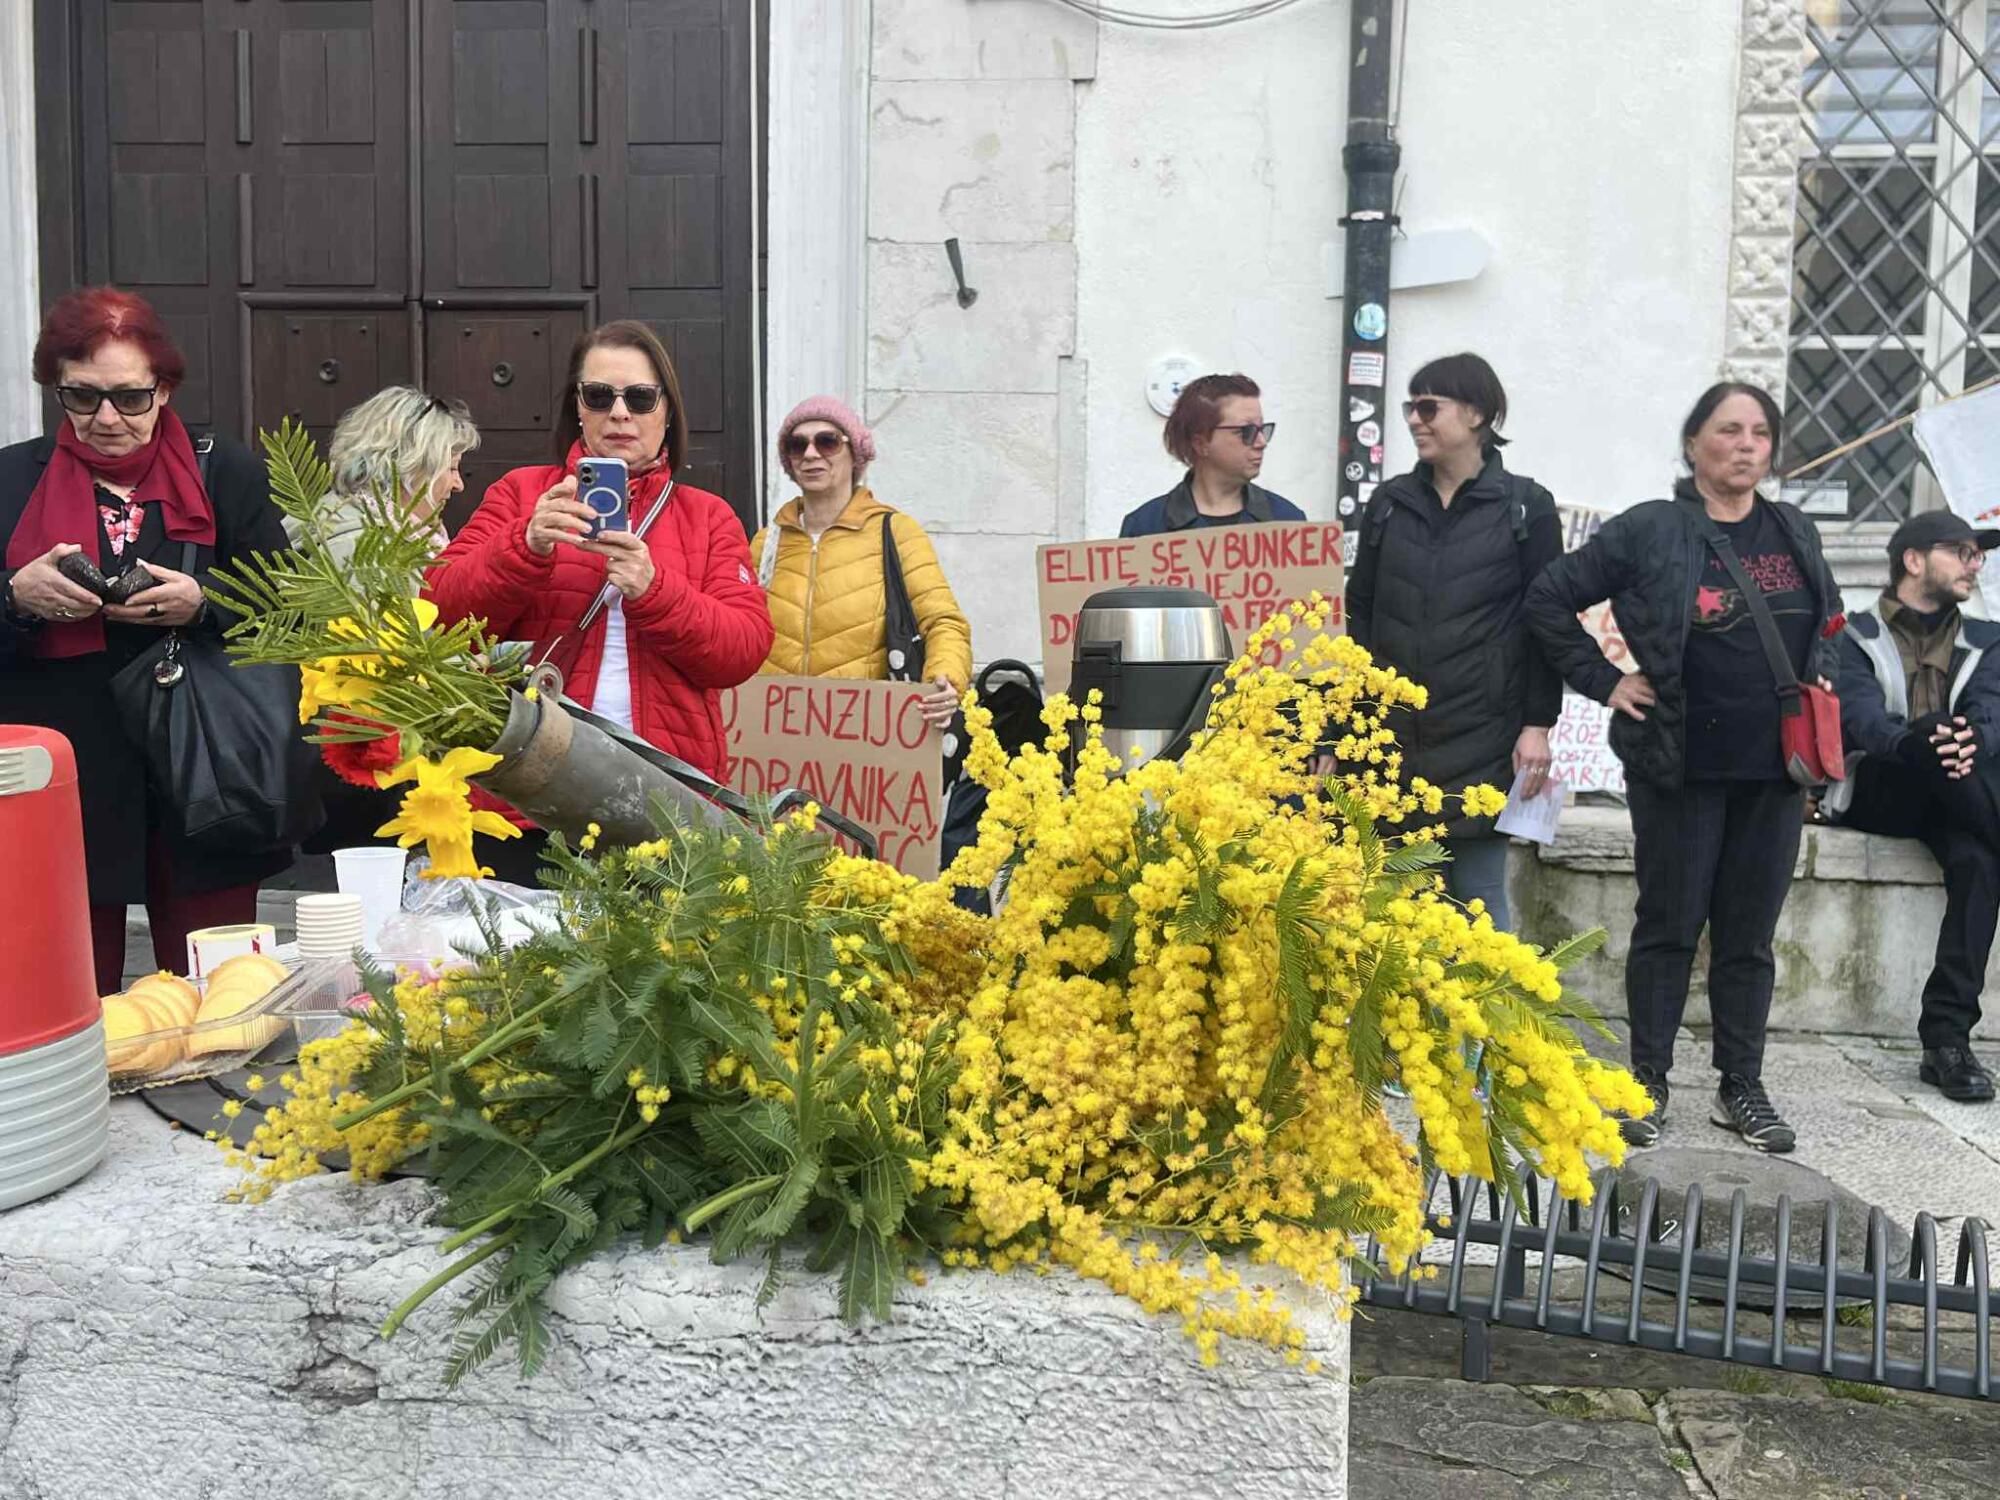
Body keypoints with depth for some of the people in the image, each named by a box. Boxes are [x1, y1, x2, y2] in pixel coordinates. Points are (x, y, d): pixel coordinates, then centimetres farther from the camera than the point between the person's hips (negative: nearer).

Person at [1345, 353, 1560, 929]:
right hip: (1391, 736, 3)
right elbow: (1359, 612, 13)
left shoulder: (1526, 508, 1)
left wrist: (1538, 725, -5)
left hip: (1481, 744, -3)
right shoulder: (1388, 504, 11)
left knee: (1479, 899, 4)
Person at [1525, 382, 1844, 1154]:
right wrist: (1603, 681, -7)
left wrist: (1823, 677, 10)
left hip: (1775, 770, 4)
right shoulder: (1649, 532, -5)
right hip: (1681, 766, -4)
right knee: (1670, 925, 4)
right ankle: (1648, 1083, 15)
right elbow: (1548, 599, -4)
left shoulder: (1796, 533, 10)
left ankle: (1742, 1089, 21)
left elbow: (1832, 621, 27)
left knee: (1749, 935, 10)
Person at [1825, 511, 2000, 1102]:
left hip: (1946, 801, 3)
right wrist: (1914, 740, -38)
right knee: (1936, 733, -34)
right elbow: (1859, 717, -13)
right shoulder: (1854, 637, 7)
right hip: (1871, 795, -3)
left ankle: (1947, 1038, -31)